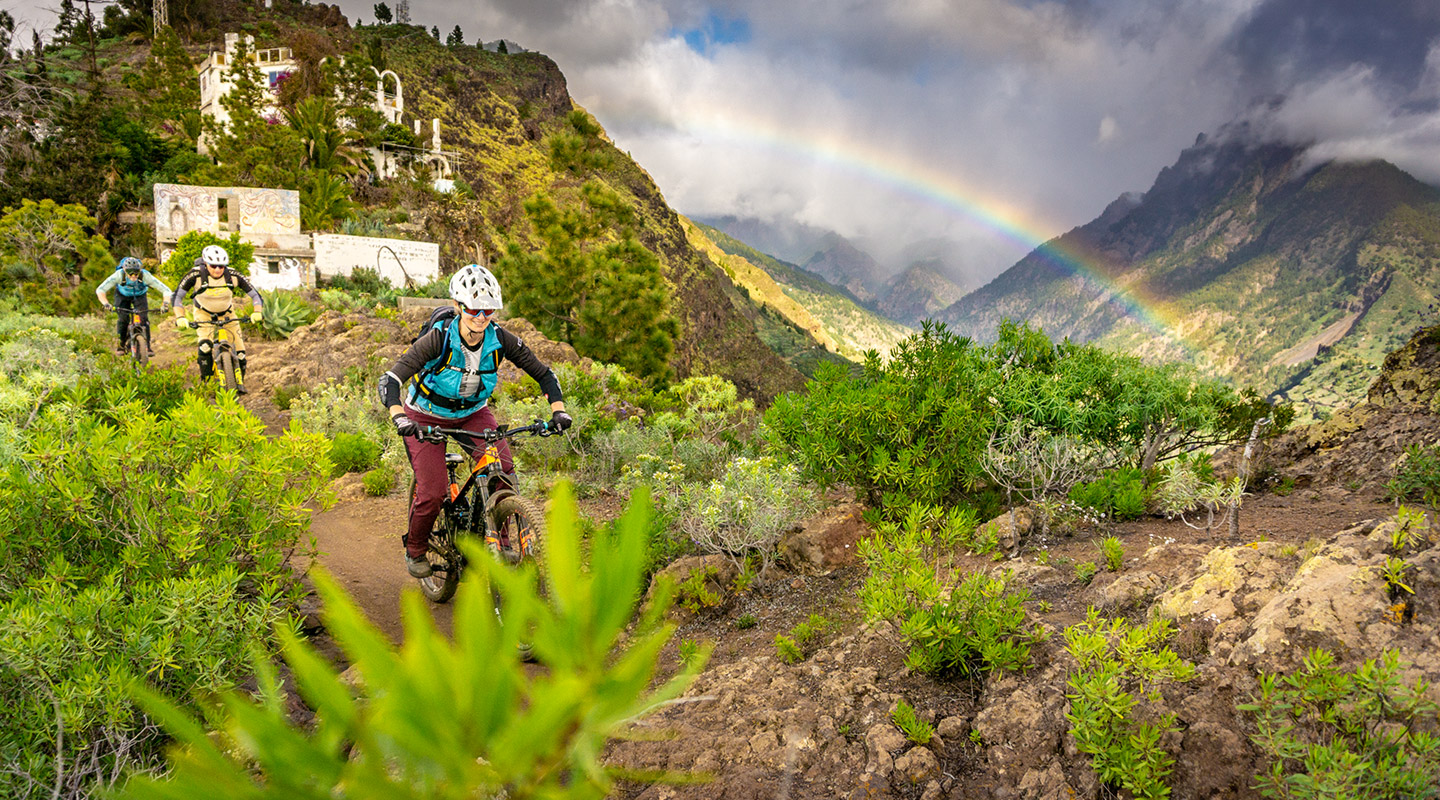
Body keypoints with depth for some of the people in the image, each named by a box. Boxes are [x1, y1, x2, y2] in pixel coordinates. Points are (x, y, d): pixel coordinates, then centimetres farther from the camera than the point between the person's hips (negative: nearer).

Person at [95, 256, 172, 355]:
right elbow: (100, 290, -36)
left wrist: (165, 303, -54)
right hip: (123, 295, 0)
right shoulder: (119, 275, -37)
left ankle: (147, 346, -8)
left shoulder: (145, 276, -37)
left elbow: (166, 290, -36)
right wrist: (106, 304, -53)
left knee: (143, 318, -19)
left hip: (140, 296, 0)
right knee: (123, 319, -15)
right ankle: (121, 344, 8)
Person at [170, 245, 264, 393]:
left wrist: (257, 312, -36)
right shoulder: (196, 275, -27)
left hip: (227, 314, 2)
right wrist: (180, 317, -37)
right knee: (206, 345, -27)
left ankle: (240, 382, 18)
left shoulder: (233, 276, -24)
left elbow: (255, 294, -19)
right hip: (204, 314, -2)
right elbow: (177, 297, -22)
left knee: (239, 351, -4)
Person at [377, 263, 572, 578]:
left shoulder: (500, 339, -21)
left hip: (473, 413, 3)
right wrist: (399, 417, -52)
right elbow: (389, 380, -35)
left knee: (503, 472, -19)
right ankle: (415, 550, 18)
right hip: (426, 417, -3)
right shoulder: (439, 339, -30)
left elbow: (544, 373, -12)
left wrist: (558, 410, -28)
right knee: (433, 493, -12)